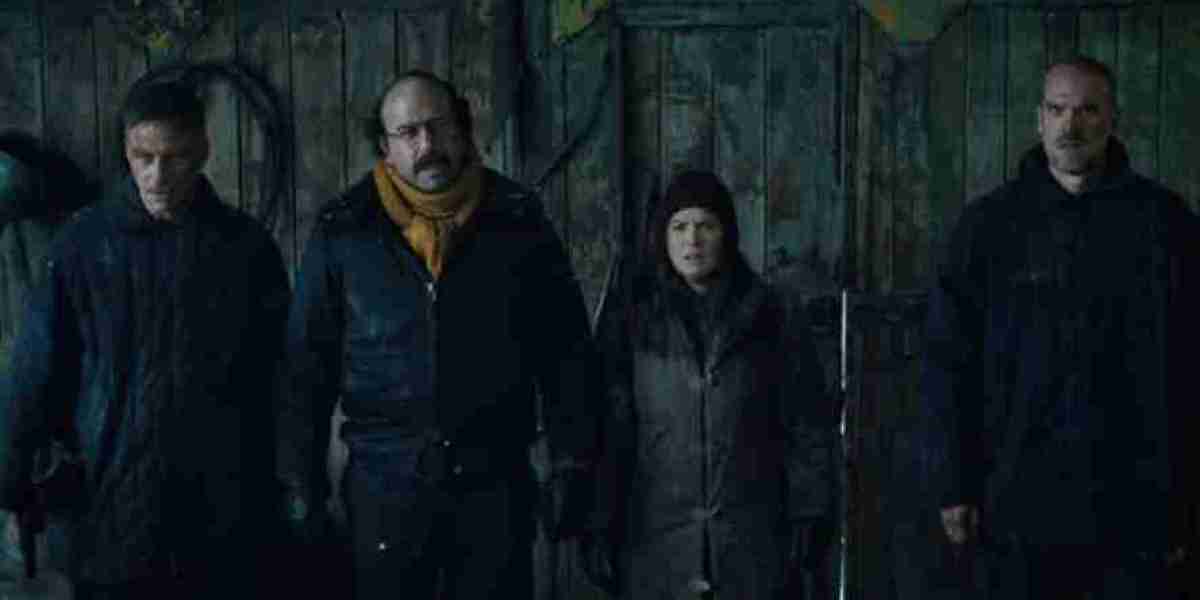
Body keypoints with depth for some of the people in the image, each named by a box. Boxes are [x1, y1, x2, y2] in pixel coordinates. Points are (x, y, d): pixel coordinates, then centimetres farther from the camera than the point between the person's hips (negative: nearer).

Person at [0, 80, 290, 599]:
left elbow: (273, 375, 5)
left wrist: (283, 488, 4)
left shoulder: (246, 244, 1)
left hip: (221, 504, 1)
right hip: (110, 495, -1)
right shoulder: (85, 239, -3)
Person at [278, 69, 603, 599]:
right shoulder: (343, 232, 0)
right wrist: (304, 480, 0)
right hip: (385, 484, 0)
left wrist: (573, 466, -1)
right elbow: (309, 363, 3)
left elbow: (565, 352, 3)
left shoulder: (518, 222, 1)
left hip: (496, 482, 0)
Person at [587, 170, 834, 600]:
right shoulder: (628, 327, 6)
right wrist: (600, 529, 1)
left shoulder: (776, 319, 5)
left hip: (754, 548, 0)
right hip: (656, 547, 1)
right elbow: (610, 437, 5)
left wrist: (807, 517, -1)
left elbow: (808, 427, 5)